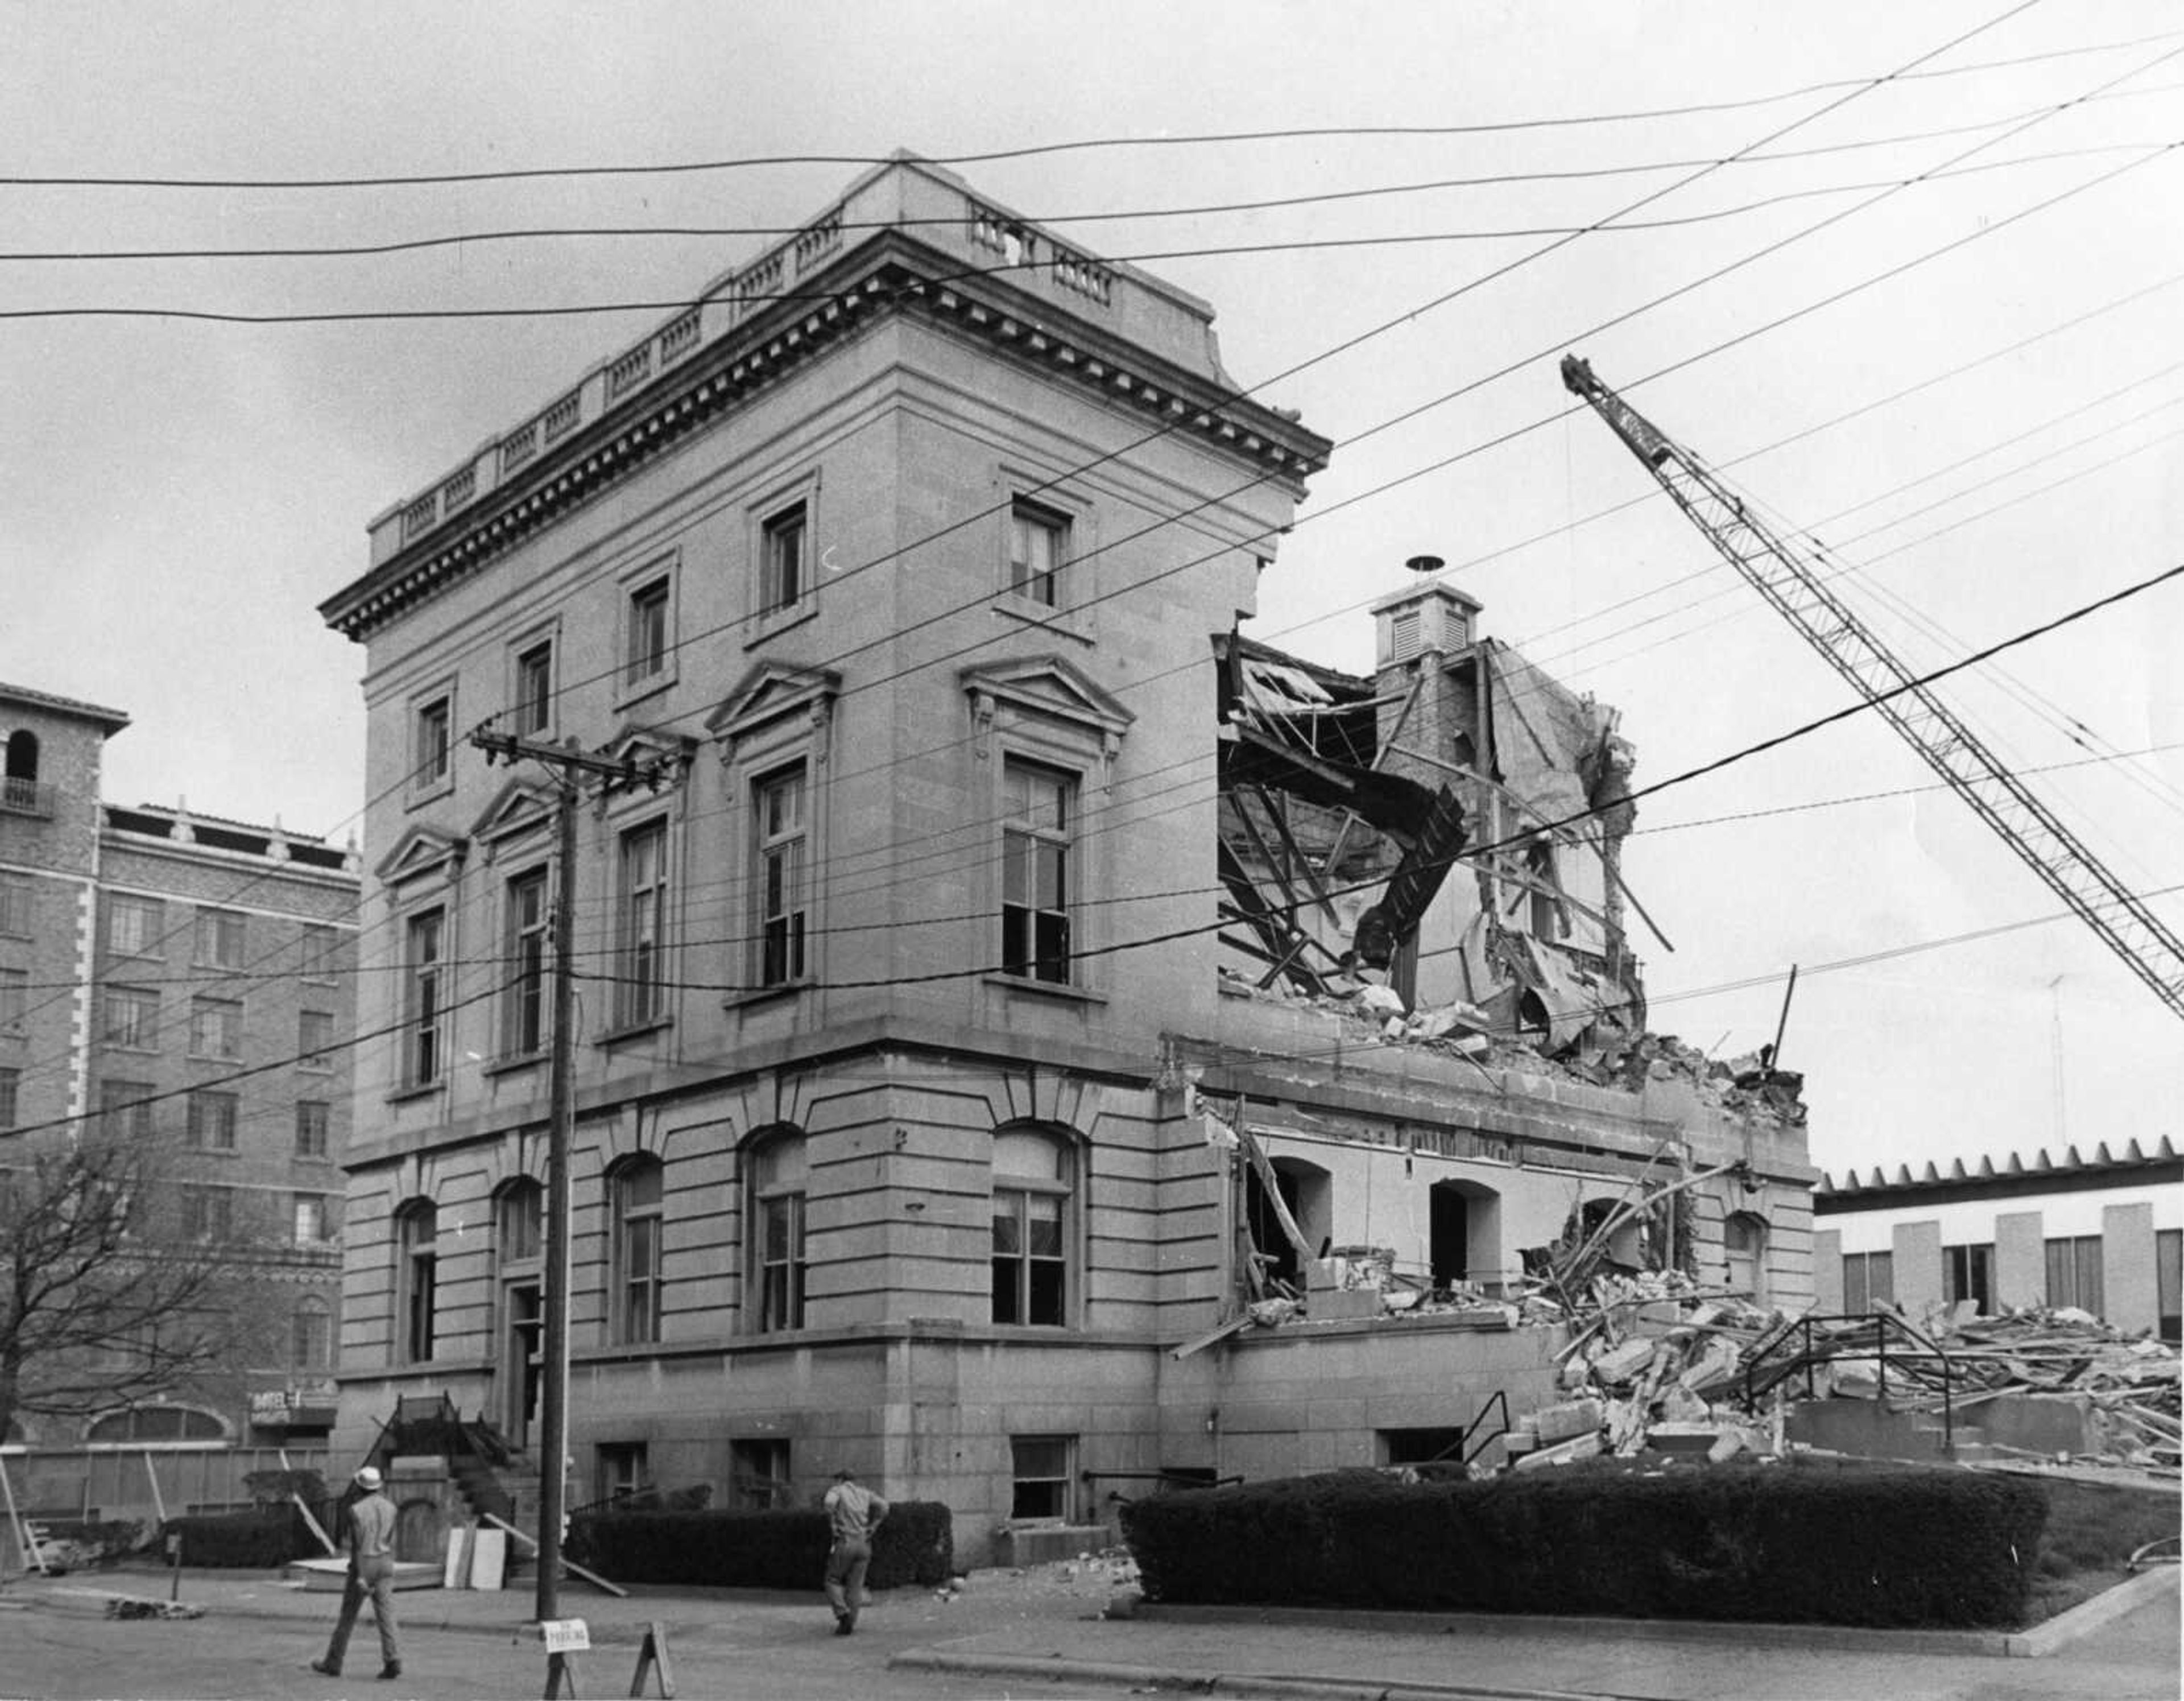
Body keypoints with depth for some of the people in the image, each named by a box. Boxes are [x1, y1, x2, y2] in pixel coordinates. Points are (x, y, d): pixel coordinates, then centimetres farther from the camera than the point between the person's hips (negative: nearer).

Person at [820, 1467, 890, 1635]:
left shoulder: (837, 1490, 4)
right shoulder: (865, 1493, 15)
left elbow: (829, 1503, -20)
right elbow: (883, 1507, -2)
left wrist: (834, 1526, -9)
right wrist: (872, 1528, 2)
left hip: (844, 1543, -4)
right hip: (864, 1544, 4)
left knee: (833, 1581, 9)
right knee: (855, 1586, 8)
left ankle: (842, 1613, -12)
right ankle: (848, 1625, 2)